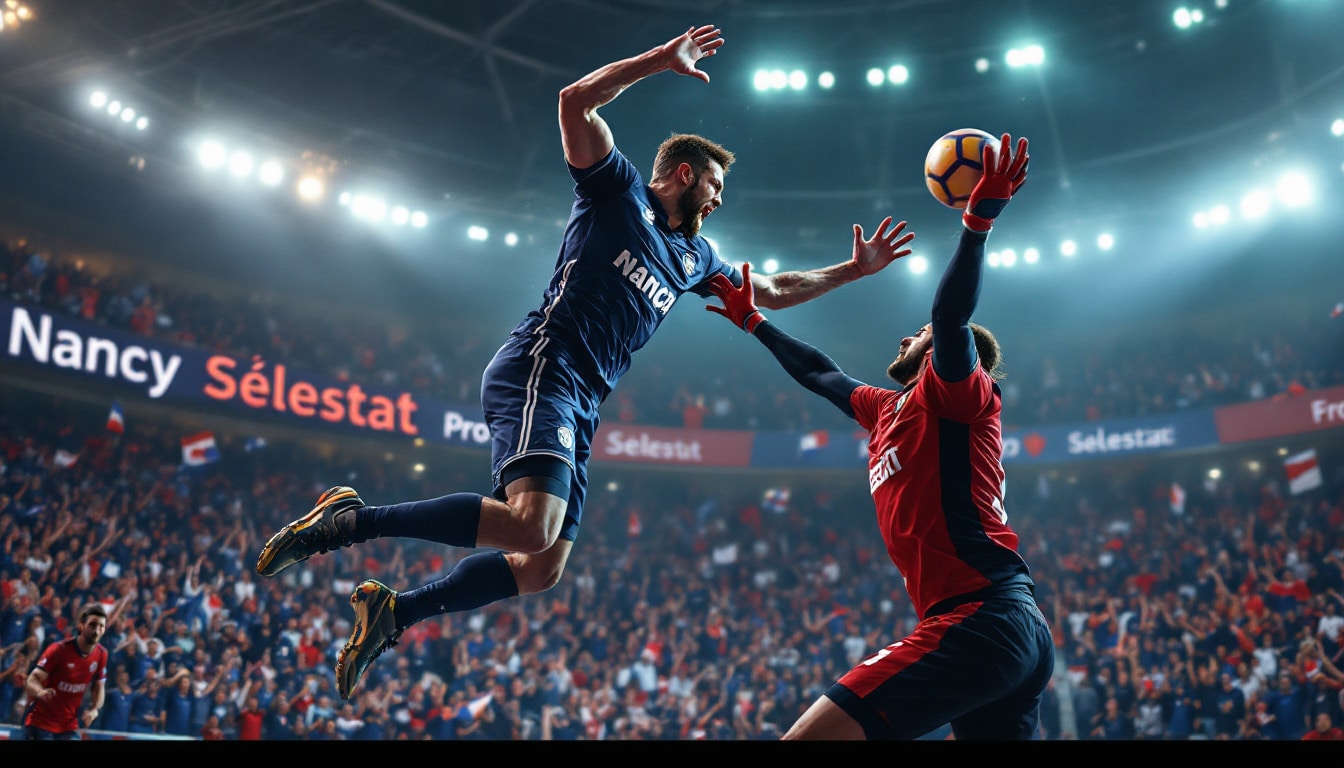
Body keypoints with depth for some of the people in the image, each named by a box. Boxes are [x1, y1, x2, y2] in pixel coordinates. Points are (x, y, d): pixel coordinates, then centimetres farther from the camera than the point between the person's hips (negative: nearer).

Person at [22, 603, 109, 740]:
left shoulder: (101, 654, -3)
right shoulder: (59, 649, -16)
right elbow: (32, 680, -19)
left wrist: (94, 710, -8)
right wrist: (40, 692, -42)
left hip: (70, 726, 4)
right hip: (40, 723, -4)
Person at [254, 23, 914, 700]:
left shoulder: (695, 257, 27)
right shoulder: (617, 190, 7)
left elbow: (773, 292, 37)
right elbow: (575, 102, -6)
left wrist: (855, 269, 35)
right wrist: (660, 60, -6)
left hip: (580, 407, 9)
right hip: (541, 371, -9)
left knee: (542, 570, 2)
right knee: (531, 528, -30)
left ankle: (392, 612, 14)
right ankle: (350, 520, -19)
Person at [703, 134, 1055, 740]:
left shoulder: (954, 389, 3)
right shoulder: (889, 408, 26)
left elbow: (950, 316, -20)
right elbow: (821, 374, 40)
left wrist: (978, 221, -27)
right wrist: (752, 322, 49)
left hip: (980, 617, -10)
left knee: (805, 738, -18)